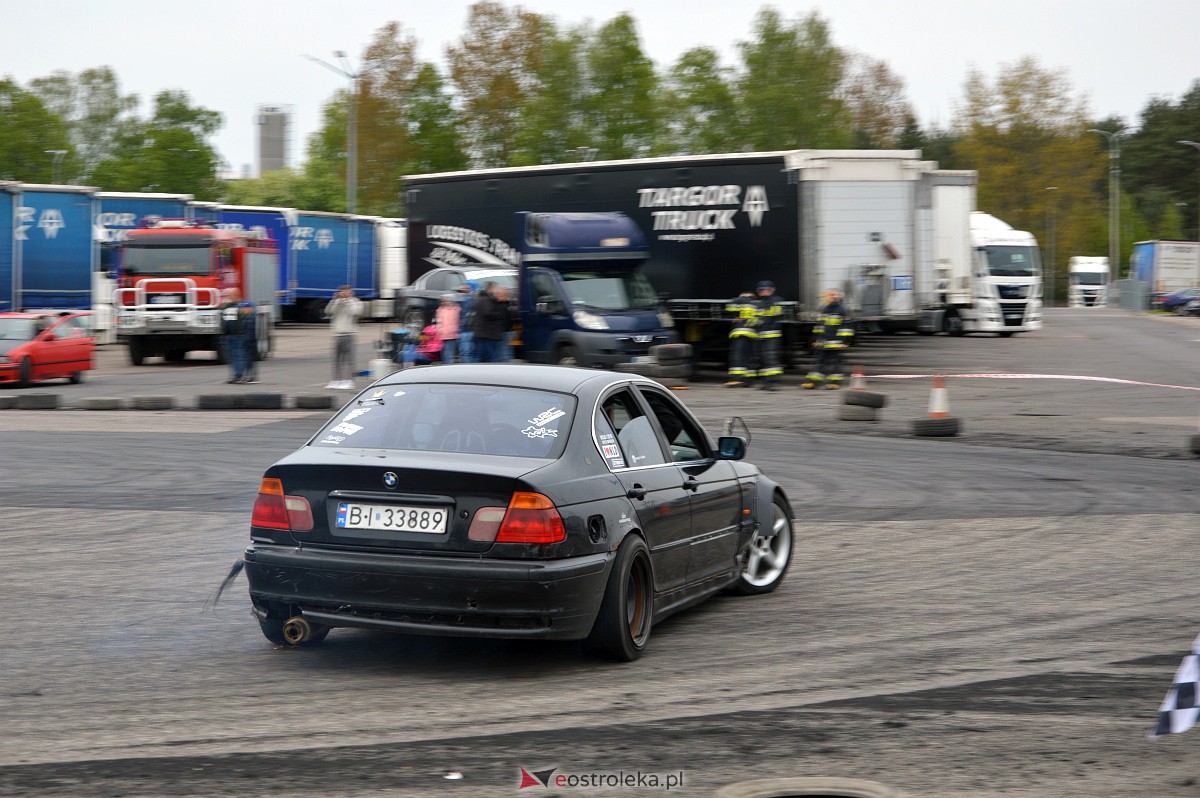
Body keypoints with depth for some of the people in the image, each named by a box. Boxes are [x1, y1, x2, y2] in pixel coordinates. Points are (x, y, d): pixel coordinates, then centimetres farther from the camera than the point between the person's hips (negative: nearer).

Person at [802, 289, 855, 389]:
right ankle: (813, 381, 9)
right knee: (818, 361, 7)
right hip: (821, 342, 6)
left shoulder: (841, 311, -6)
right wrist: (815, 339, 22)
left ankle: (835, 381, 6)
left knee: (834, 362, -1)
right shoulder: (822, 310, 14)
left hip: (834, 343, -6)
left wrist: (844, 341, -13)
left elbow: (846, 328, -8)